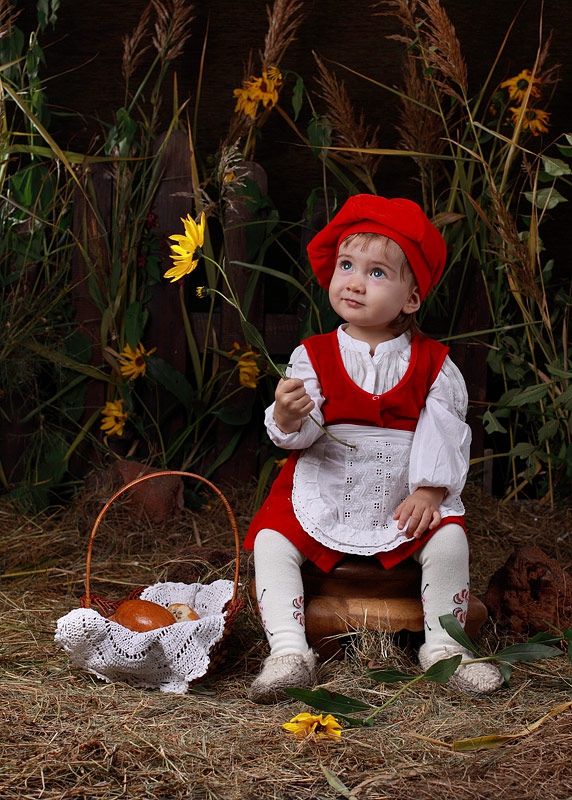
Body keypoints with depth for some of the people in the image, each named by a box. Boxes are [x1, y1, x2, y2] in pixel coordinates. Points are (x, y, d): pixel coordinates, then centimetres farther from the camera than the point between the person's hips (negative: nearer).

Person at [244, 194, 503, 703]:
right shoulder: (314, 356, -2)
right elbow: (299, 436, -10)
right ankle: (289, 652, -14)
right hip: (323, 498, 1)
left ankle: (443, 646, -3)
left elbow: (447, 432, -3)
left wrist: (428, 493, -15)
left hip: (406, 504, 0)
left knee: (449, 537, -22)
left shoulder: (433, 364, -1)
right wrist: (287, 418, -34)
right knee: (270, 540, -18)